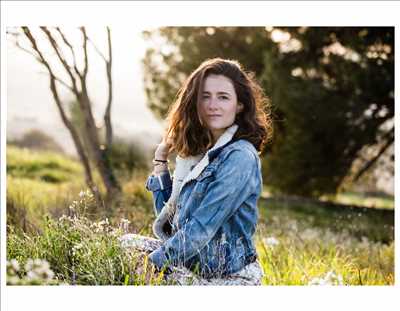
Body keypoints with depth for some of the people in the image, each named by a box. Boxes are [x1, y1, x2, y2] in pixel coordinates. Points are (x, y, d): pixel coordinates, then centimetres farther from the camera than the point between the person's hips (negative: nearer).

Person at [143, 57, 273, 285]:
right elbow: (169, 217, 11)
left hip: (229, 280, -8)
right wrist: (161, 159, 9)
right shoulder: (200, 152, 10)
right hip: (194, 274, 8)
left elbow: (201, 228, -20)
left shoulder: (240, 157, -15)